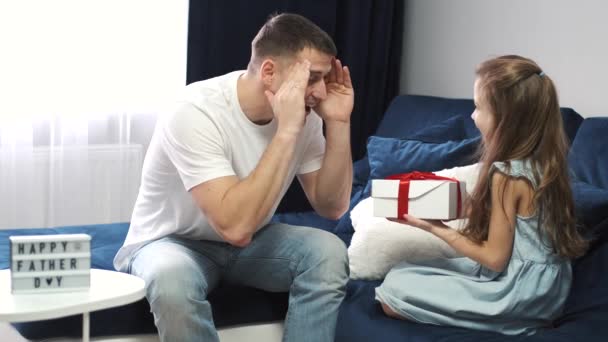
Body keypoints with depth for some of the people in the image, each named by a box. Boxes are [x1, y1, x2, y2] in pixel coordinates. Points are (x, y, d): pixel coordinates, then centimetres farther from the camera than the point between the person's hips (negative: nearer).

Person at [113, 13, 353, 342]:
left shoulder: (302, 113, -11)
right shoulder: (196, 113, -30)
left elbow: (331, 206, -7)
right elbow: (236, 227, -39)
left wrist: (338, 123, -19)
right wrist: (286, 132, -39)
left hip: (249, 241, 5)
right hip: (172, 243, -5)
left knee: (328, 251, -23)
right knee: (172, 278, -40)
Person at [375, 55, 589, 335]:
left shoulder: (507, 175, -22)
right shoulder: (543, 163, 3)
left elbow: (494, 258, -17)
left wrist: (436, 228, -9)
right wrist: (464, 205, 6)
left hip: (518, 294, -9)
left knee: (392, 292, -9)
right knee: (402, 272, 13)